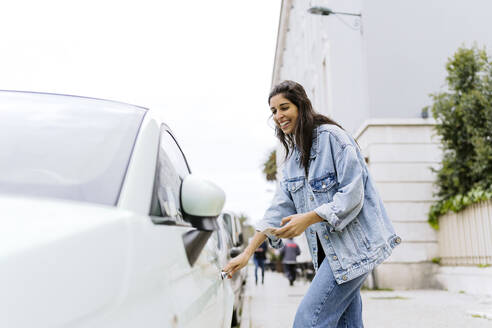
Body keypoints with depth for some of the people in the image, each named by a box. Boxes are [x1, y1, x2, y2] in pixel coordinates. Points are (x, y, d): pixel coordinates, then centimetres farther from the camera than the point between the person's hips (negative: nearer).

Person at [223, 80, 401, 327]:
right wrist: (248, 253, 5)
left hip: (353, 243, -8)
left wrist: (308, 218, -22)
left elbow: (352, 192, -15)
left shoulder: (331, 136, -9)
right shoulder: (292, 156, 15)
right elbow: (280, 208, 11)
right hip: (328, 250, 8)